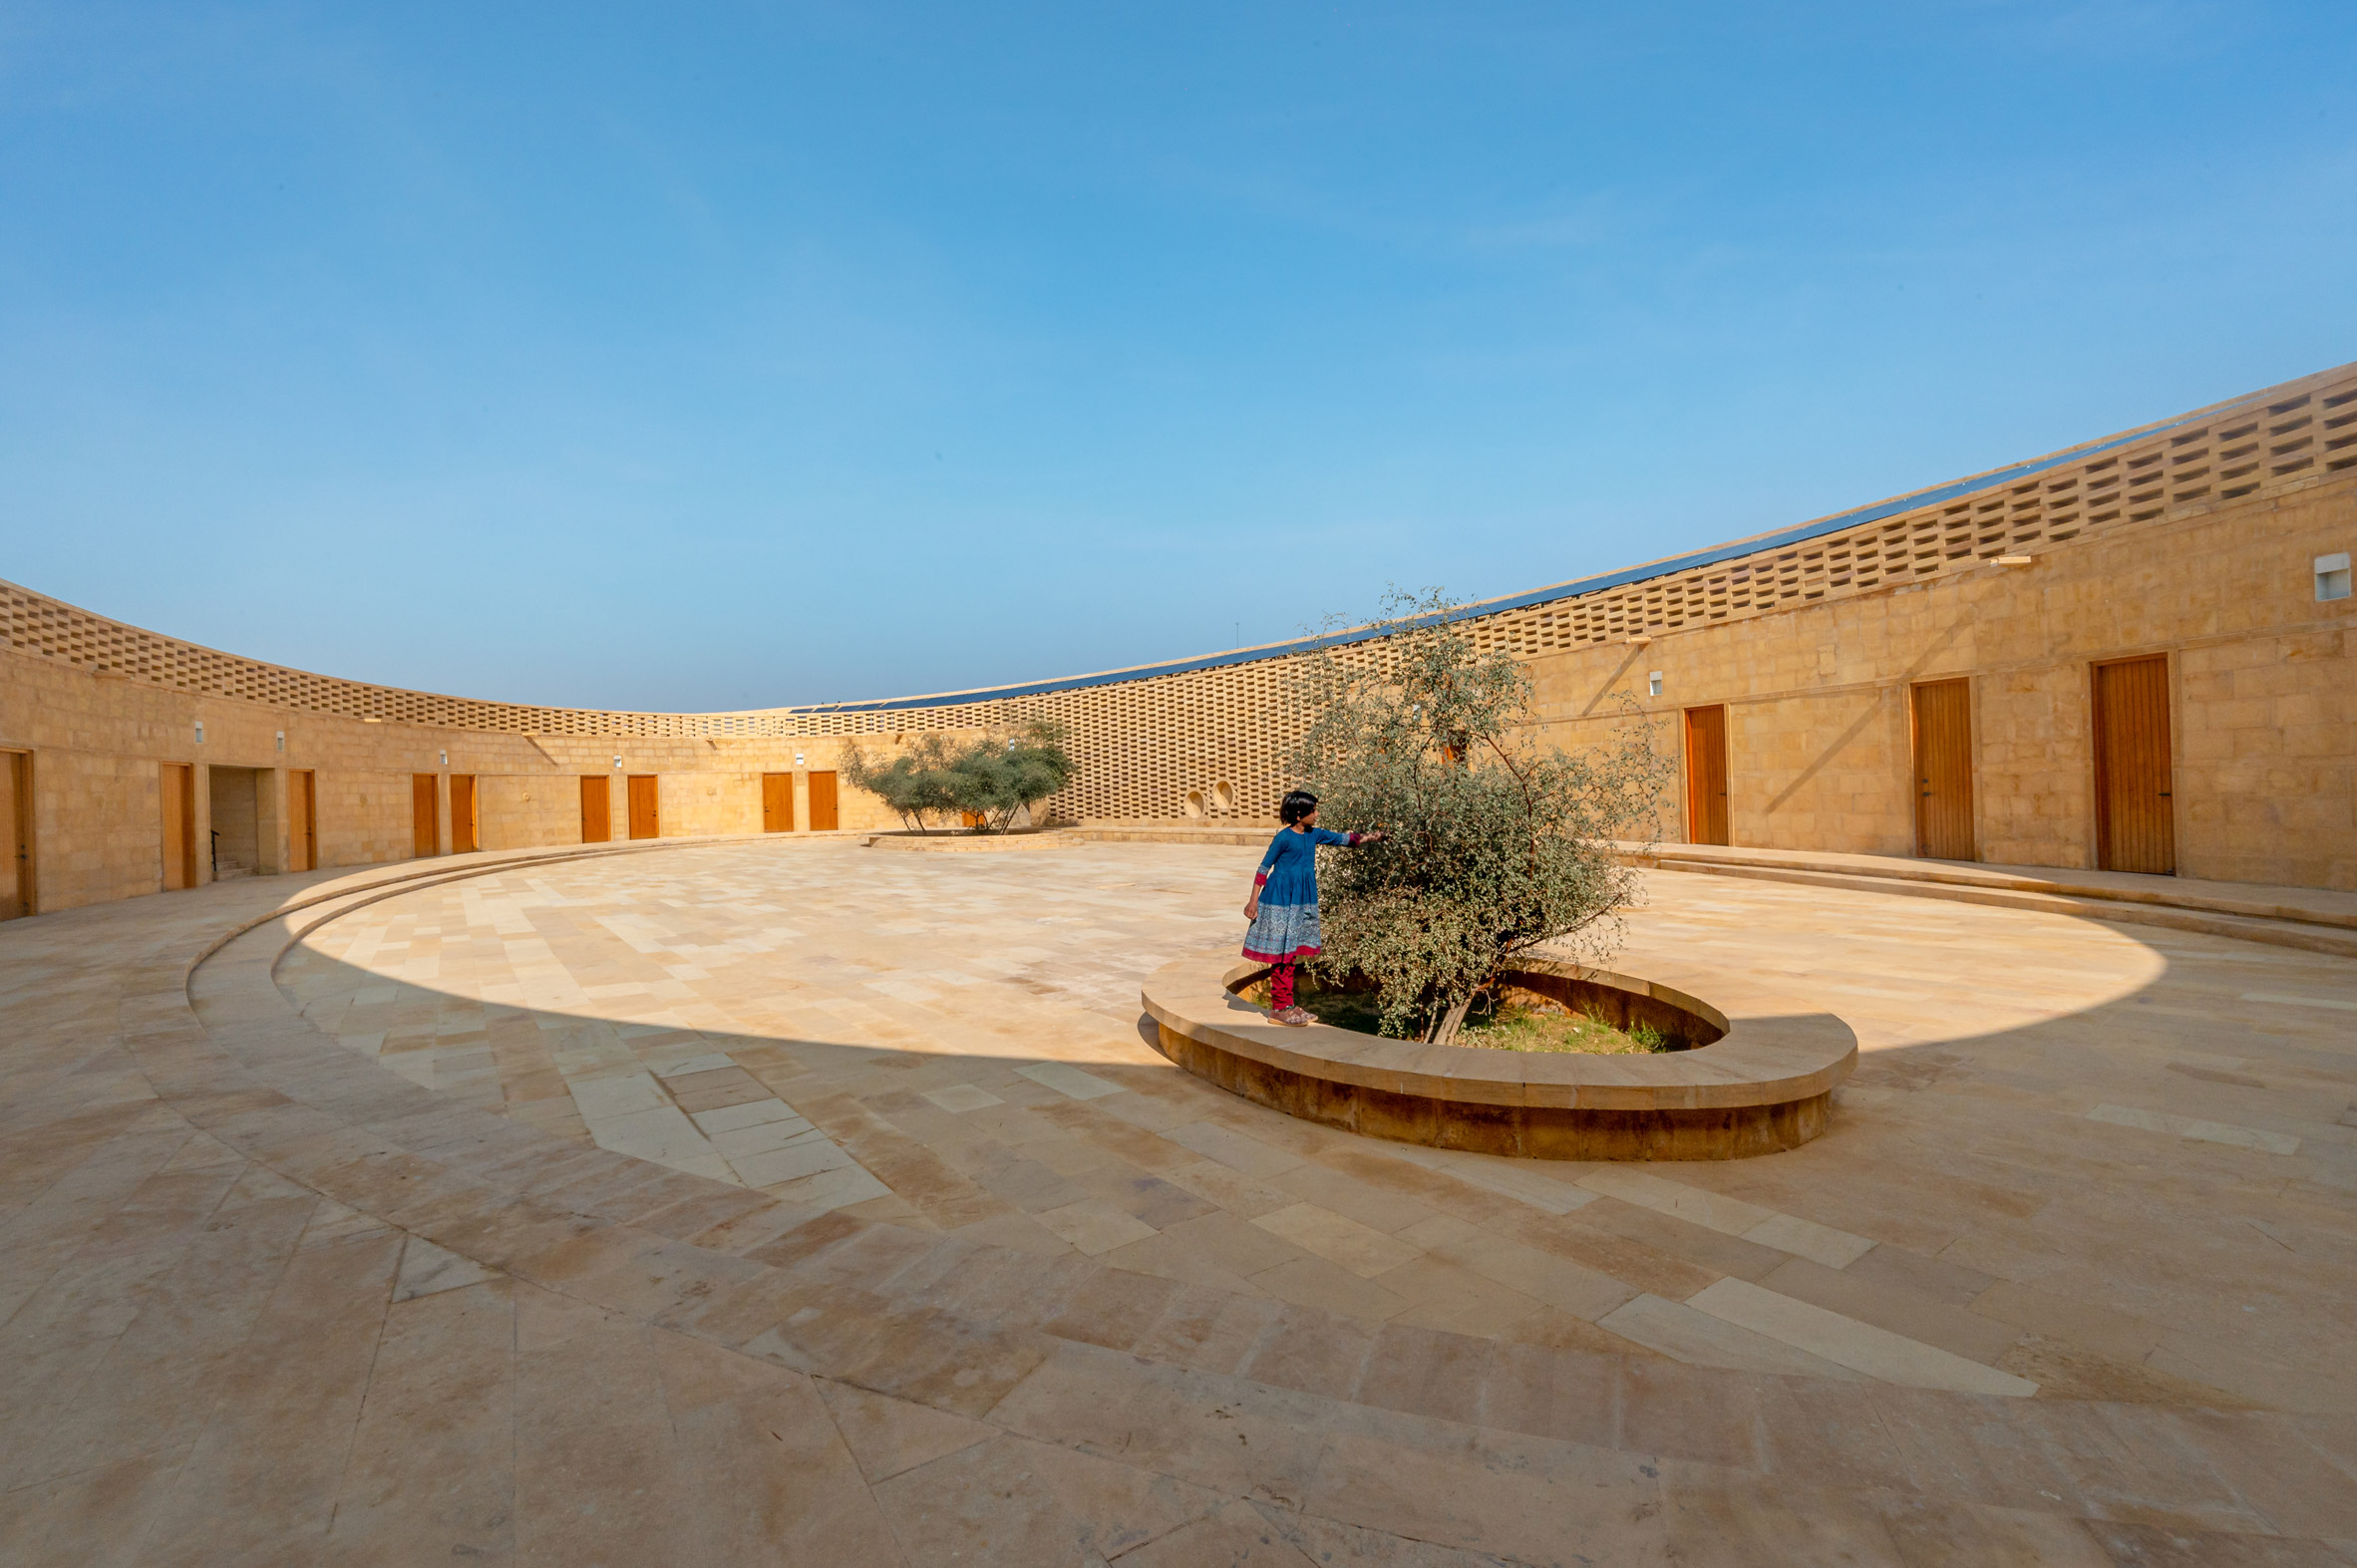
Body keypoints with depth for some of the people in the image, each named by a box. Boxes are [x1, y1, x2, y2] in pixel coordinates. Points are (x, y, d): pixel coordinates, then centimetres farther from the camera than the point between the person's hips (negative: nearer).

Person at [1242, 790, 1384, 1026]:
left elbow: (1341, 838, 17)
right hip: (1282, 899, -7)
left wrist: (1365, 838, 3)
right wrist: (1254, 900, -10)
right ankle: (1279, 1007, 6)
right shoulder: (1284, 837, -13)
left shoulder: (1314, 835, 7)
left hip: (1303, 900, 7)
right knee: (1282, 953, -2)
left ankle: (1286, 1005, 19)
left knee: (1291, 952, 11)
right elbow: (1264, 868, -10)